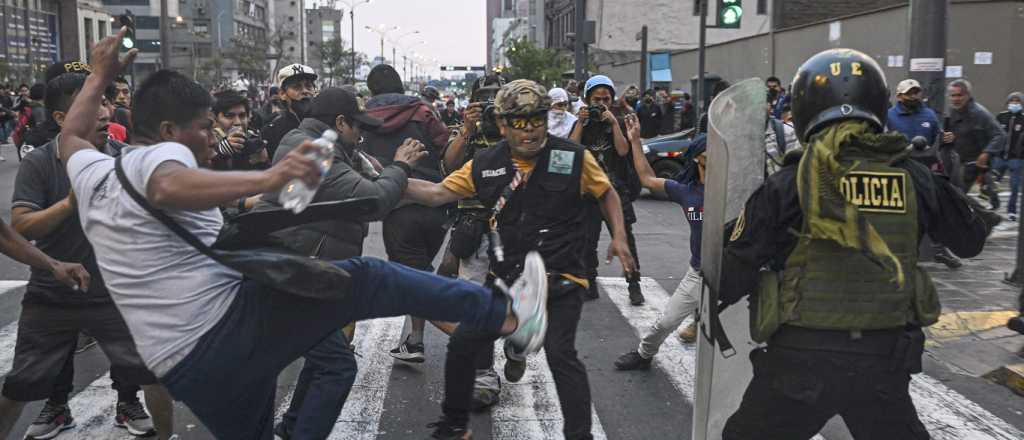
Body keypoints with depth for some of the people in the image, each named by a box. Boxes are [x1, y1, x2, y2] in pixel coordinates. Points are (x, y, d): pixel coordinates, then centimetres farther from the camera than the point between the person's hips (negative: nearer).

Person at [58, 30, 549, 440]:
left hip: (186, 370, 9)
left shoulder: (93, 176, 17)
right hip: (233, 326, -9)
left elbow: (70, 137, 42)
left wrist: (100, 74, 47)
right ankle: (508, 314, -5)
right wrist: (268, 178, -43)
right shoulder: (157, 156, -7)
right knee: (365, 278, -6)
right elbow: (170, 189, -34)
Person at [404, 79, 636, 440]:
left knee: (560, 355, -17)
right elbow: (437, 194, 2)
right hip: (505, 280, 4)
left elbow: (607, 193, 8)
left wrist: (619, 237, -4)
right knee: (461, 345, 4)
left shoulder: (574, 157, -7)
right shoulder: (486, 164, -1)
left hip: (560, 282, -3)